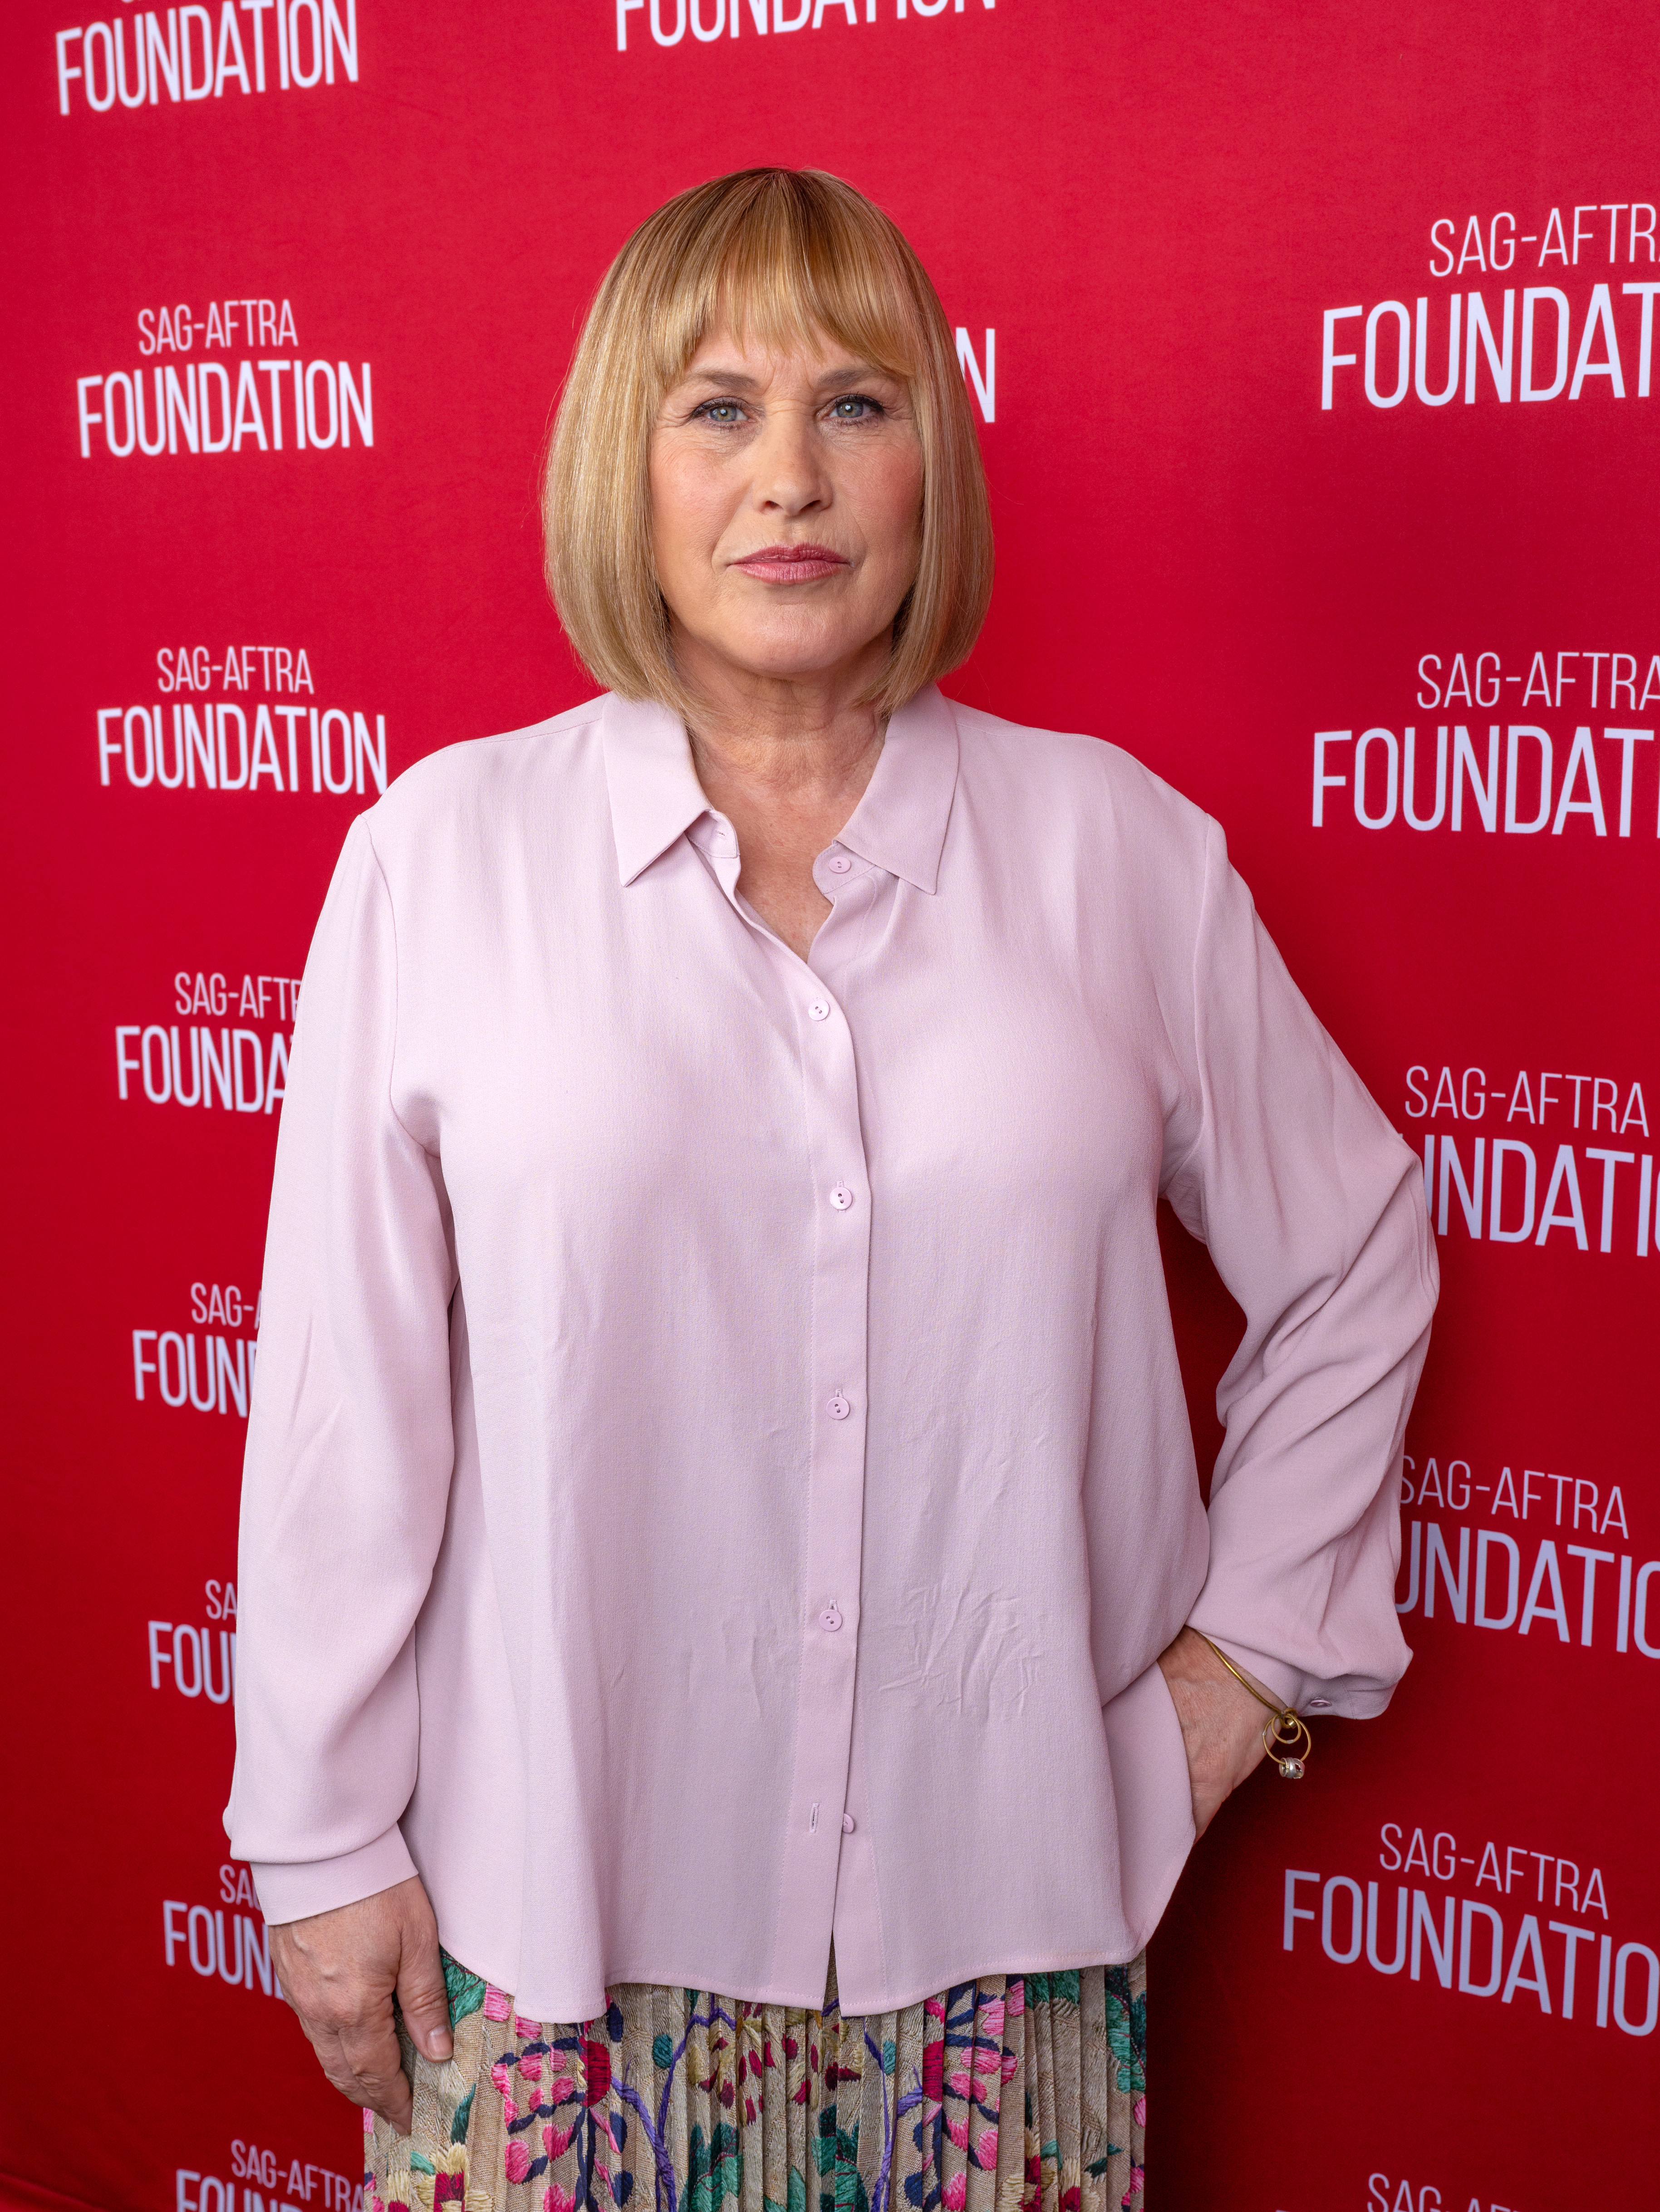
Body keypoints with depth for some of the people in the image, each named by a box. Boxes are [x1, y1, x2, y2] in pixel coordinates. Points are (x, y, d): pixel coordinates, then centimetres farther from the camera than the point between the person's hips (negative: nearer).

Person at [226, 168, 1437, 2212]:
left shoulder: (1117, 847, -1)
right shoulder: (442, 851, -5)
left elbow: (1354, 1259, 9)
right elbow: (346, 1387, -3)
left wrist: (1246, 1659, 5)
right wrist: (325, 1838, 1)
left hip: (996, 1882, 1)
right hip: (555, 1882, 0)